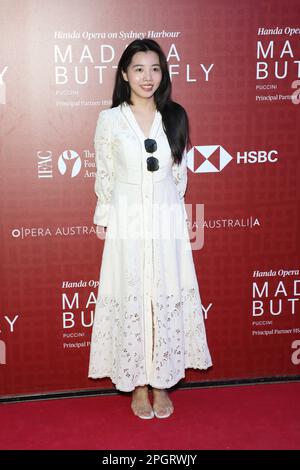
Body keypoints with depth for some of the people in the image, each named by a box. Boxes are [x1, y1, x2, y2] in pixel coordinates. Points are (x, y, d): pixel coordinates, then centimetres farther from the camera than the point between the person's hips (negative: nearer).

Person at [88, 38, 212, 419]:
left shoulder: (175, 117, 4)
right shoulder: (109, 119, -2)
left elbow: (180, 174, 11)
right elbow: (104, 176, 4)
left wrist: (168, 209, 12)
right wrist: (103, 219, 6)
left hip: (167, 223, 2)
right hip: (126, 223, -2)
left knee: (167, 299, 4)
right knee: (130, 300, 3)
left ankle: (161, 382, 20)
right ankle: (138, 384, 18)